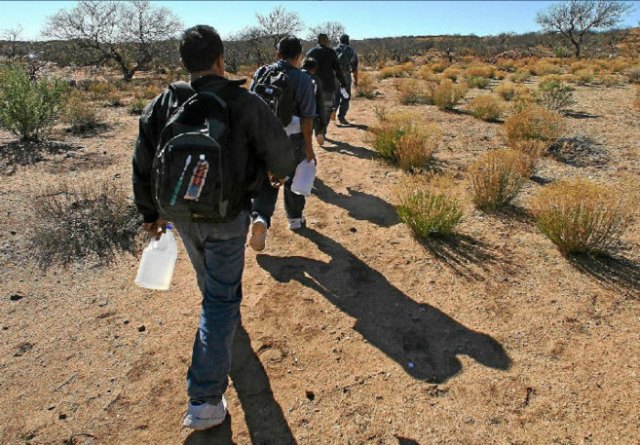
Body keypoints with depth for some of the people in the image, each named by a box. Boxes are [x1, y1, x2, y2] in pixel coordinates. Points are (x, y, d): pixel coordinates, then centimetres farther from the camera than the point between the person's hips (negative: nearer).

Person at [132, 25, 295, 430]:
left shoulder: (163, 105, -4)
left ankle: (223, 315, 62)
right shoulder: (246, 104, -17)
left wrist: (152, 213, 15)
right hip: (227, 218, -5)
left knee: (210, 280, 31)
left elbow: (143, 166, 2)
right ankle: (205, 400, 6)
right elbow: (281, 158, -11)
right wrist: (281, 172, 14)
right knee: (222, 298, 4)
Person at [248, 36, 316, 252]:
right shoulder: (302, 79, -12)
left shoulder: (261, 73, -1)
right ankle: (295, 219, 35)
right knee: (293, 179, 18)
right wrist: (309, 148, -10)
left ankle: (260, 218, -11)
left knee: (265, 181, 13)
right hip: (292, 140, -2)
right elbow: (307, 118, -15)